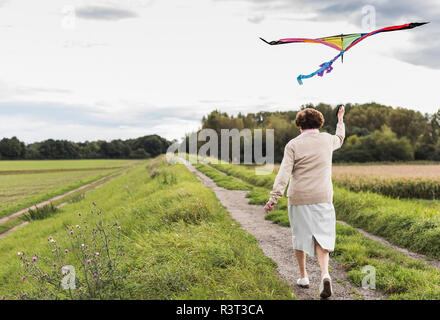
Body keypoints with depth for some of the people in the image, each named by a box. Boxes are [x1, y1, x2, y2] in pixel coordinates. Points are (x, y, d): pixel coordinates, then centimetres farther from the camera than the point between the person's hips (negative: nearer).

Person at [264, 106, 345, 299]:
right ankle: (325, 274, -21)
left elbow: (284, 173, -15)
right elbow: (339, 139, 30)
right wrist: (340, 120, 47)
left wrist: (274, 198, -18)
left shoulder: (293, 145, -5)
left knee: (300, 236, 14)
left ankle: (303, 276, 23)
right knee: (321, 238, 2)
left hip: (299, 198, -1)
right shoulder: (327, 140, 5)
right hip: (322, 197, 1)